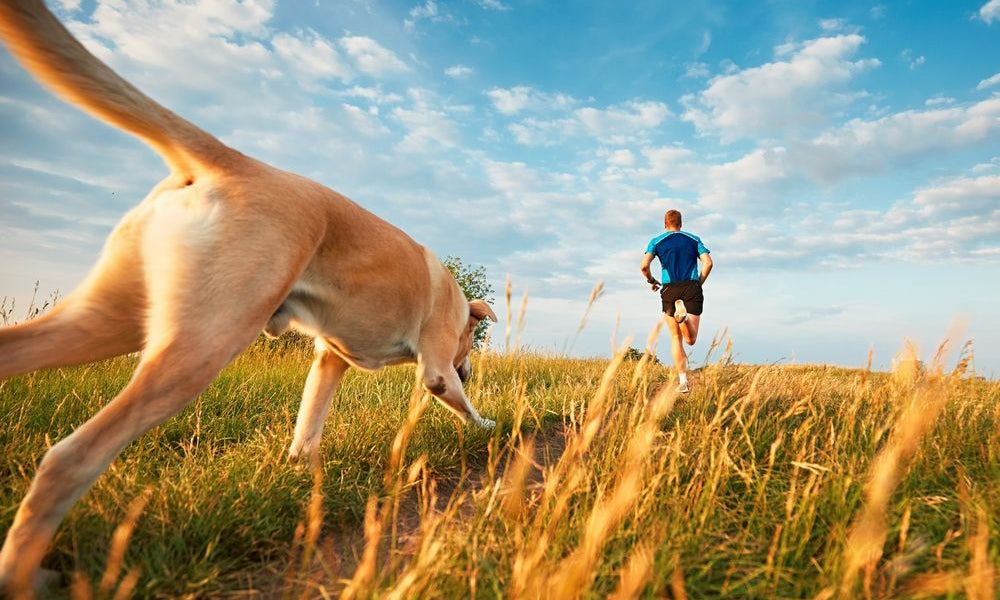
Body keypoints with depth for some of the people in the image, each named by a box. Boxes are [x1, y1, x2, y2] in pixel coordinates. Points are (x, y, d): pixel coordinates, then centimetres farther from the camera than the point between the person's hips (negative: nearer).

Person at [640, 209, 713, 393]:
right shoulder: (694, 239, 15)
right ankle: (684, 314, -33)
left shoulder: (657, 241, 9)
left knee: (676, 338, 10)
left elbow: (644, 266, -6)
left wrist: (651, 281, 13)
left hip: (670, 290, 0)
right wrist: (699, 284, 14)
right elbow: (708, 263, 1)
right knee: (691, 340, -1)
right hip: (692, 288, 1)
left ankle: (683, 381, 1)